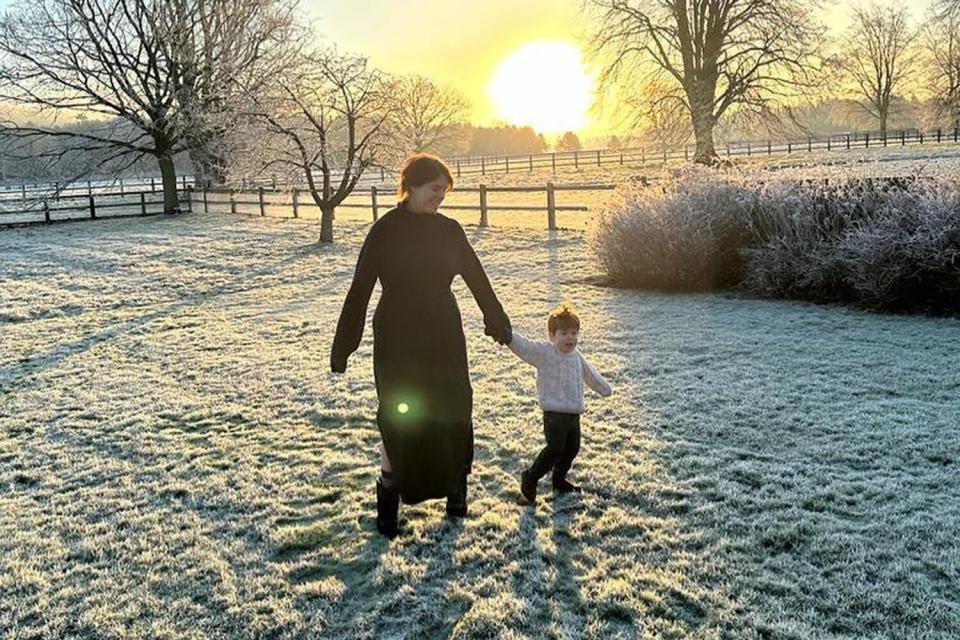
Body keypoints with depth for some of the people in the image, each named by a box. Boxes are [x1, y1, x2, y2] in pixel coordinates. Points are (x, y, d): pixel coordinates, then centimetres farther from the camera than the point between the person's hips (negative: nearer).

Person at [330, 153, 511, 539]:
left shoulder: (449, 230, 4)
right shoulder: (385, 231, -8)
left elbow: (477, 279, 13)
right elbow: (360, 290, -7)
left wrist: (498, 322, 17)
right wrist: (343, 346, -8)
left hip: (444, 340, 4)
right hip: (397, 343, -3)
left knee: (453, 413, 6)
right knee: (399, 419, -3)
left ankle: (456, 488, 26)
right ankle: (388, 500, 13)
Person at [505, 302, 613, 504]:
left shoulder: (576, 356, 12)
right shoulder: (544, 352, -9)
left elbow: (590, 374, 30)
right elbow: (521, 344, -22)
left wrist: (604, 388, 43)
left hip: (574, 414, 7)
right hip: (554, 414, -7)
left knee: (572, 448, 16)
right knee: (555, 449, -12)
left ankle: (559, 480, 37)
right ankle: (530, 478, 7)